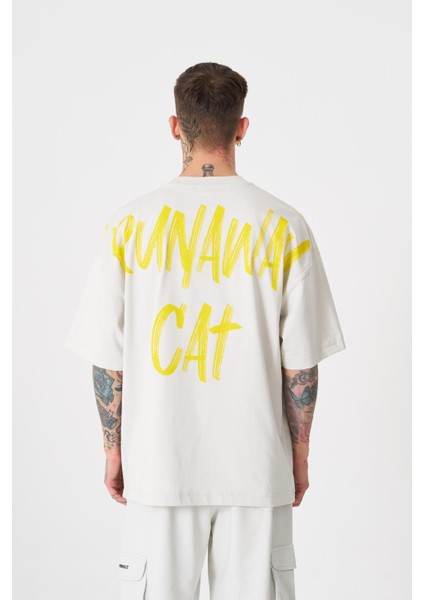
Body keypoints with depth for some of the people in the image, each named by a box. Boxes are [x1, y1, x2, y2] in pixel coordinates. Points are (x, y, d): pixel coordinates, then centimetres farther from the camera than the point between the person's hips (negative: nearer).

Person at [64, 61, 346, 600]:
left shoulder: (128, 226, -5)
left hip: (157, 464, 1)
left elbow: (107, 359, -2)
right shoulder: (285, 227, -6)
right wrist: (299, 453, 9)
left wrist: (114, 450, 11)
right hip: (257, 466, 0)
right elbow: (301, 364, -4)